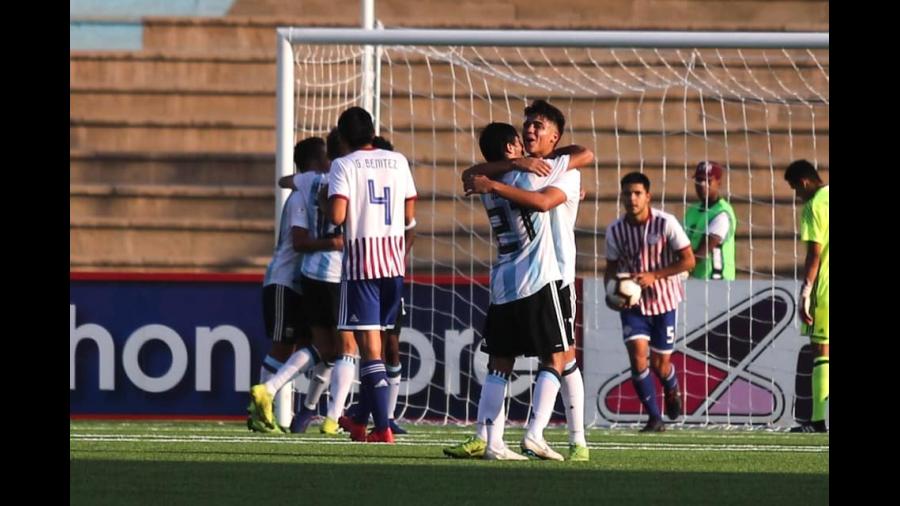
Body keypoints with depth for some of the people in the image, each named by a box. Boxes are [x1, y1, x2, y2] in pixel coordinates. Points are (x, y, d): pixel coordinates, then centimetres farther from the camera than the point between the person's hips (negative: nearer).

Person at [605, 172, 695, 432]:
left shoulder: (666, 223, -15)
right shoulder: (615, 229, -6)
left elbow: (688, 261, -12)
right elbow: (612, 267, 8)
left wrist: (653, 276, -23)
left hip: (663, 300, -2)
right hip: (632, 303, 2)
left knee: (659, 363, 4)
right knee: (637, 355, -15)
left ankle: (673, 390, 41)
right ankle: (654, 418, -4)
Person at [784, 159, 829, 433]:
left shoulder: (815, 206, -9)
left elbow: (814, 254, -14)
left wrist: (805, 294, -14)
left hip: (825, 288, -7)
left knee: (821, 350, -4)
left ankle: (818, 420, -6)